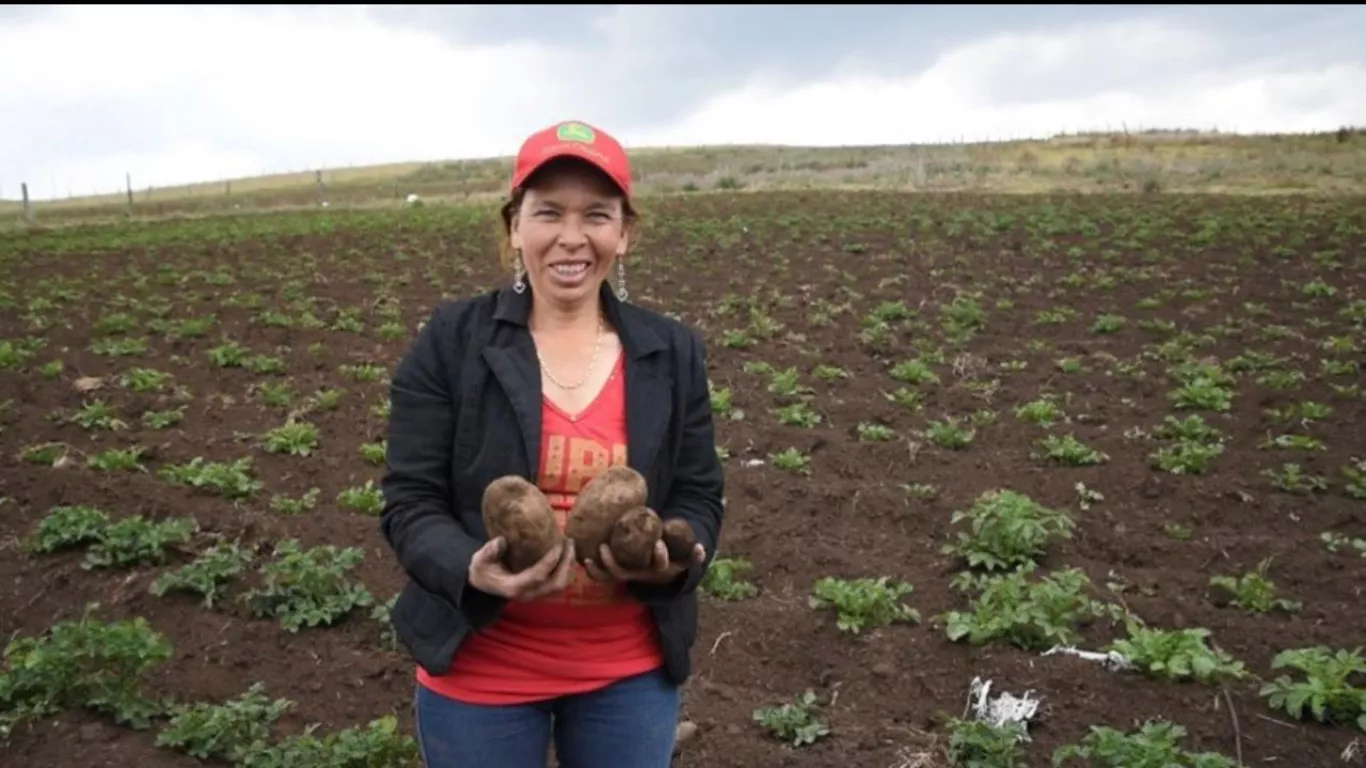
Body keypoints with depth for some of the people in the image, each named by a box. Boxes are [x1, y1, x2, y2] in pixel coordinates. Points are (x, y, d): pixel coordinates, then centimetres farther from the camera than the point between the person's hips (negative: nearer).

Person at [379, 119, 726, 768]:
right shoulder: (450, 342, -9)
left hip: (632, 670, 2)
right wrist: (472, 568, -27)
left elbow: (698, 496, 2)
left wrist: (673, 559, -19)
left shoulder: (672, 352, -1)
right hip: (479, 668, -2)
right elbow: (409, 502, -8)